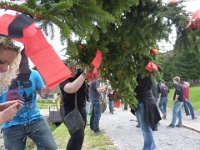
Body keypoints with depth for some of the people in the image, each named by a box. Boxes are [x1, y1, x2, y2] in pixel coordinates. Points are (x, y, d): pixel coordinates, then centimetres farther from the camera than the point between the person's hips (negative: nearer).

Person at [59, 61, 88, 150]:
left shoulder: (79, 72, -6)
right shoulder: (63, 80, -23)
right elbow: (72, 88, -44)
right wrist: (84, 73, -40)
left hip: (81, 108, 7)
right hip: (70, 111, -7)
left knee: (78, 135, 17)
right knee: (78, 136, -15)